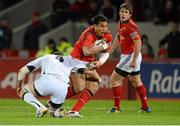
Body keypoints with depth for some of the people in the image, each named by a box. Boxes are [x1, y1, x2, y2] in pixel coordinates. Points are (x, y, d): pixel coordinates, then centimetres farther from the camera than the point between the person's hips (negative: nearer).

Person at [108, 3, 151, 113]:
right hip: (127, 55, 10)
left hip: (131, 56, -10)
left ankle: (117, 107, 1)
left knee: (114, 79, -5)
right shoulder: (121, 23, 5)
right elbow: (118, 36, 23)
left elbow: (138, 43, -26)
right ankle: (145, 107, 30)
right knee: (136, 81, 21)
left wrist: (134, 60, -27)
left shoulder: (131, 26, -23)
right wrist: (111, 49, 20)